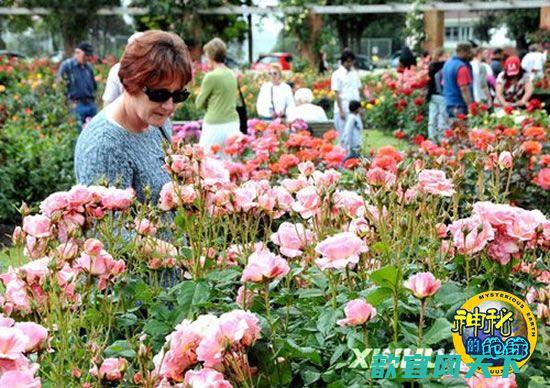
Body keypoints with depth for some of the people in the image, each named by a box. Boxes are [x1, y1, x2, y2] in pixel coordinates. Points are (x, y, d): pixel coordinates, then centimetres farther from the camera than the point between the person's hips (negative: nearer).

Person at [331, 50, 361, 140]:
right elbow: (336, 94, -9)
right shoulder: (337, 74, -6)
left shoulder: (355, 73, 11)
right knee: (344, 135, -2)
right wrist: (341, 110, -14)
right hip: (343, 109, -5)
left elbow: (359, 90, 16)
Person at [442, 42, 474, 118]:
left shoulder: (447, 63, 12)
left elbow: (444, 83, 21)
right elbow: (464, 89, -22)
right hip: (460, 106, -9)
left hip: (448, 104, 9)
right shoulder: (462, 67, -16)